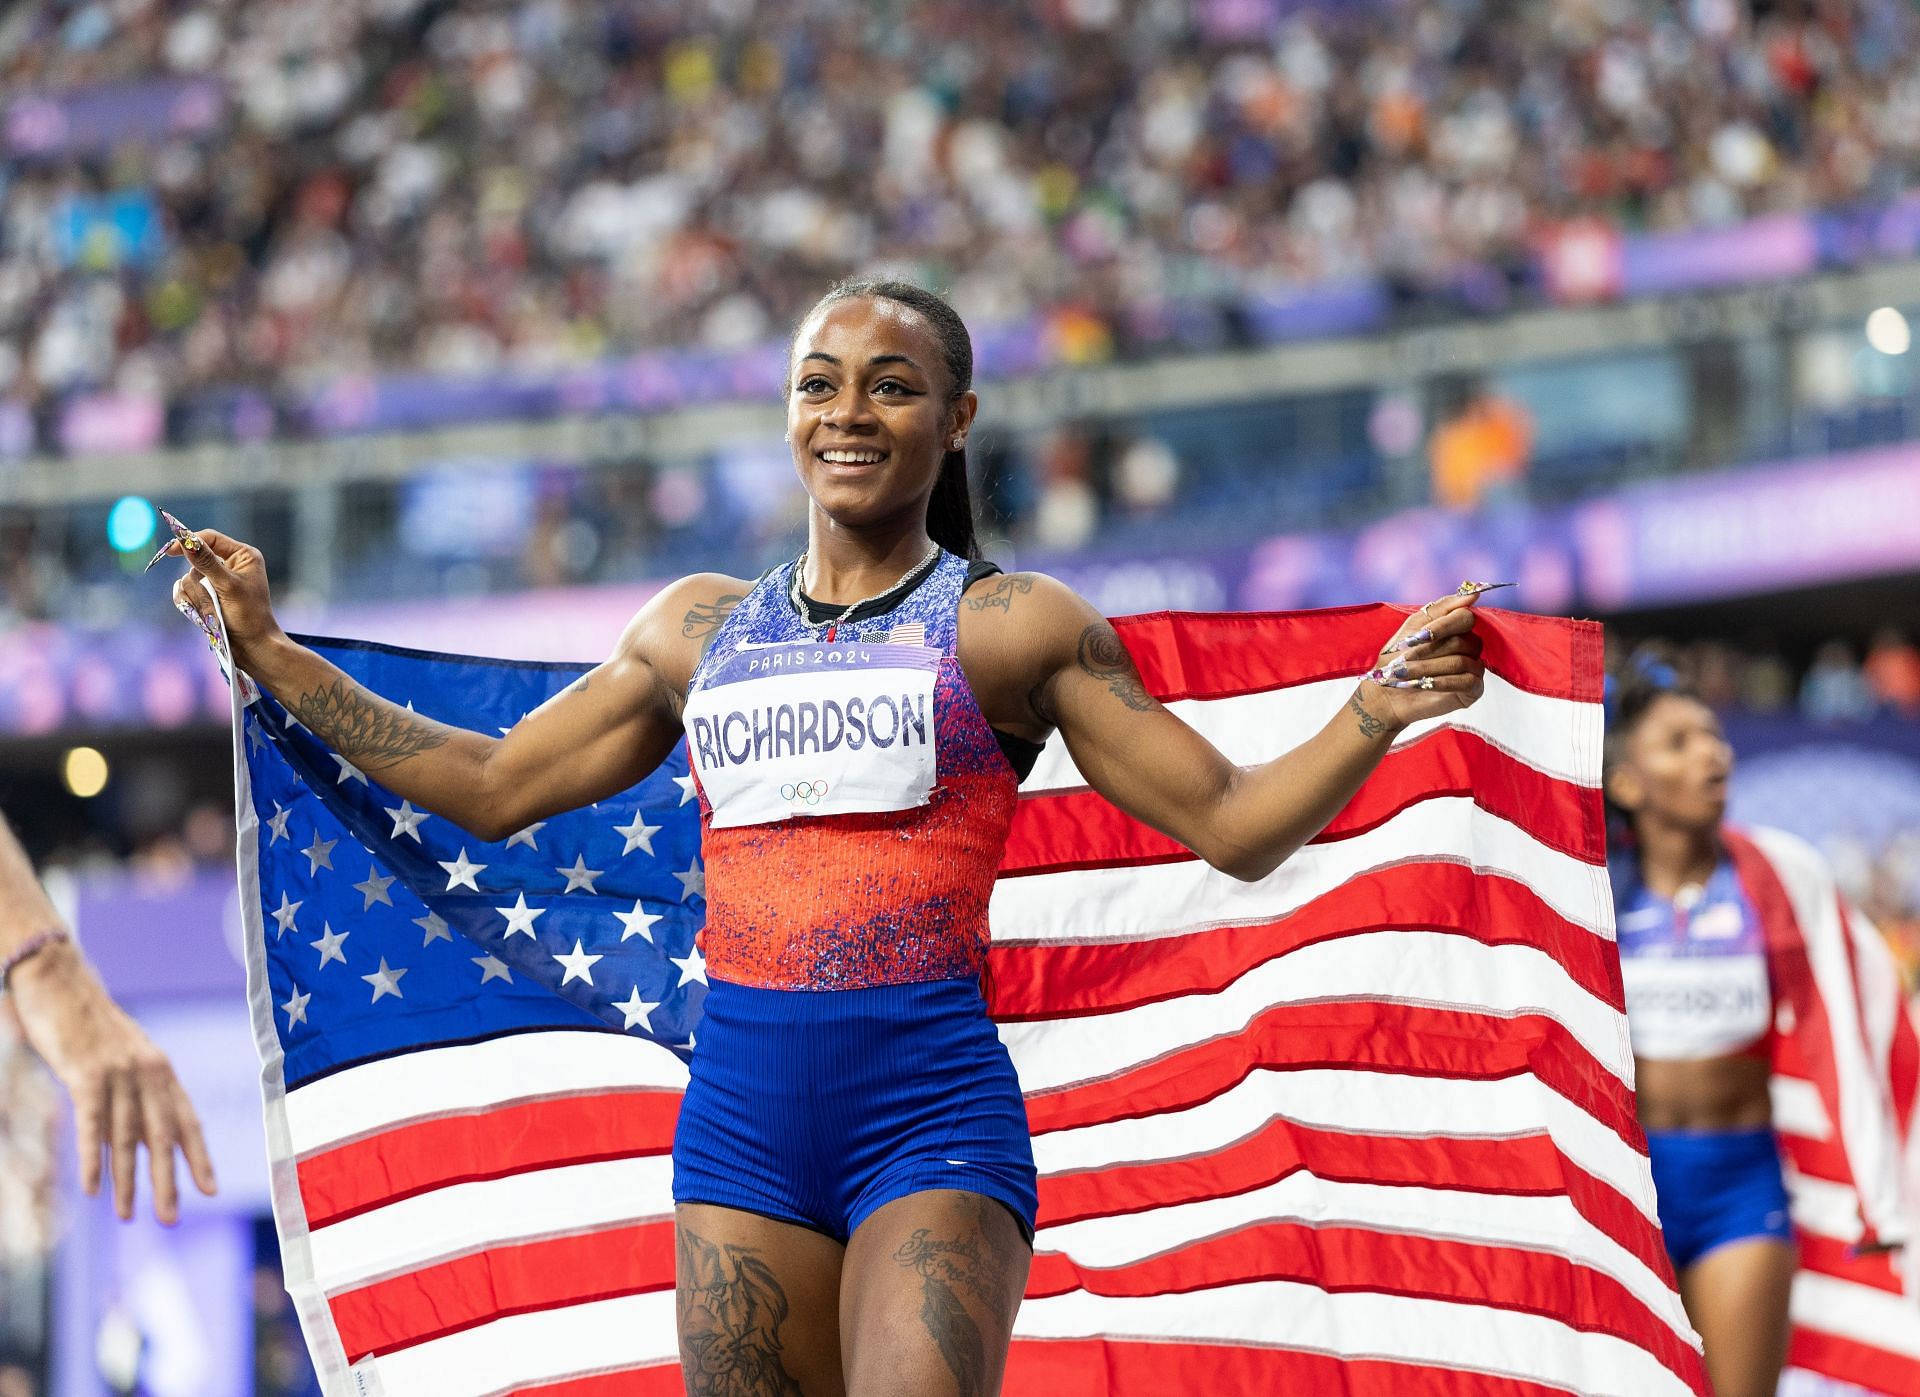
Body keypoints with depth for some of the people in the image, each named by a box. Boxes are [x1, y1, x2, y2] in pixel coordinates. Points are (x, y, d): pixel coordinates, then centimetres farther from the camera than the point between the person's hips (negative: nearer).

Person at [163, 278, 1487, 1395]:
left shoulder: (1010, 627, 6)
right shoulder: (700, 629, 17)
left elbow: (1230, 823, 3)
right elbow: (494, 786, 25)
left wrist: (1380, 712, -14)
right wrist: (271, 651, 23)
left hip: (932, 1109, -4)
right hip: (743, 1114, 4)